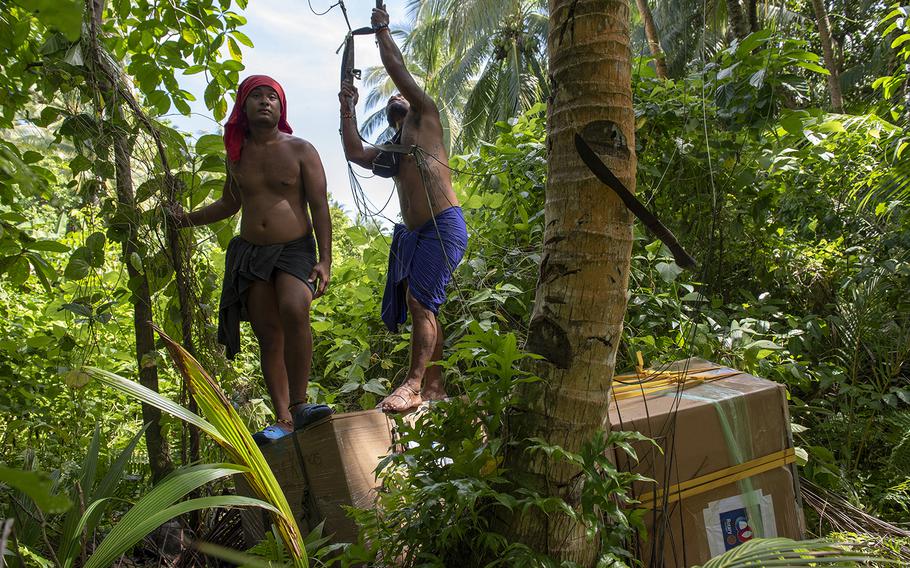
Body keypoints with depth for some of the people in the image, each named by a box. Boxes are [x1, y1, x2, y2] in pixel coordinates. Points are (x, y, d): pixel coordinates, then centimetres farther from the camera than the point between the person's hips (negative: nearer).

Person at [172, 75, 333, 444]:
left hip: (295, 249, -4)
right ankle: (284, 421, 2)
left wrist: (324, 261, -15)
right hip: (250, 253, 4)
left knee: (294, 309, -31)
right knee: (268, 334, -1)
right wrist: (190, 218, 8)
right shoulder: (236, 153, 10)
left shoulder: (301, 150, -2)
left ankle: (299, 404, -23)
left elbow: (320, 208, -5)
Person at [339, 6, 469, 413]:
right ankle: (434, 386, 8)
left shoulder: (424, 117, 10)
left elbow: (398, 71, 3)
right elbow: (355, 153, 9)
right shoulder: (390, 153, 26)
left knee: (421, 300, -17)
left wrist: (382, 31, 11)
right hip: (412, 233, 8)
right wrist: (347, 108, 11)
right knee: (421, 306, 4)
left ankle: (413, 385, -18)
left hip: (444, 226, -8)